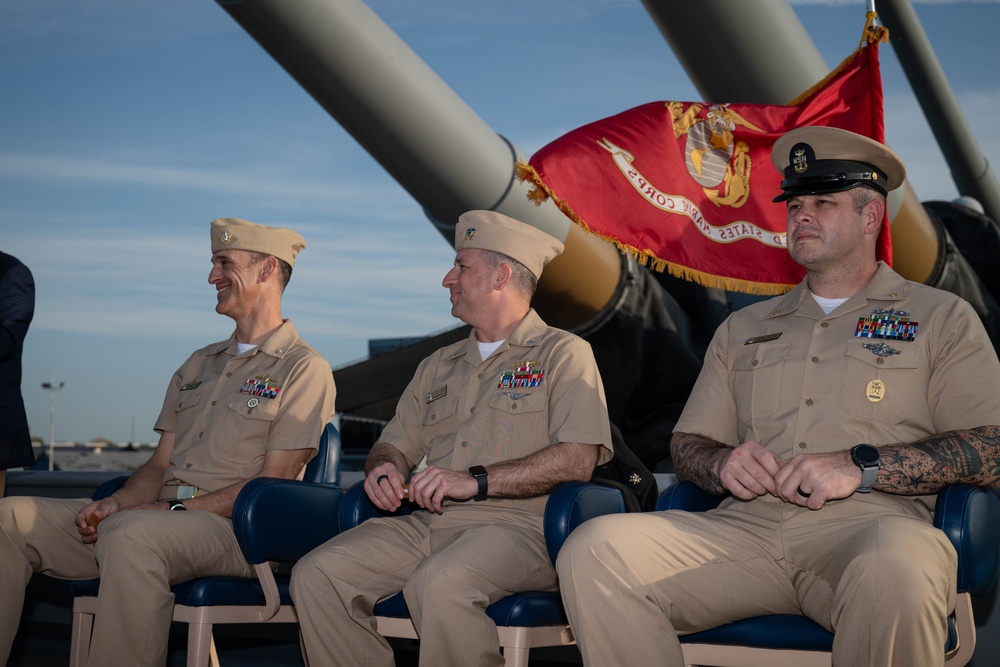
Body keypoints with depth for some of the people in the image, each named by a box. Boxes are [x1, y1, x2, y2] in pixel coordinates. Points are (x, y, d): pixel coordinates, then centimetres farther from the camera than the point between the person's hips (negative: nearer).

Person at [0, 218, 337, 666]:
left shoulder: (304, 369, 0)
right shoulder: (199, 365, 25)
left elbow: (270, 486, -8)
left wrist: (175, 508, -16)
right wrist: (115, 503, -1)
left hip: (234, 529, -8)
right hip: (163, 517, 8)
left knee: (131, 533, -39)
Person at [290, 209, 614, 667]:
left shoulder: (564, 354, 5)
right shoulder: (438, 367, 27)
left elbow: (579, 459, -10)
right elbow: (395, 444, 26)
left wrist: (477, 481, -17)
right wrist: (384, 469, 0)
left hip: (516, 526, -6)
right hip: (426, 524, 6)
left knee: (440, 585, -37)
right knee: (315, 576, -16)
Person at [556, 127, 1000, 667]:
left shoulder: (941, 318, 15)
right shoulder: (744, 328, 27)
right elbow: (686, 446, 24)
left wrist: (860, 465, -12)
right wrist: (723, 464, -2)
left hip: (869, 526, -3)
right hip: (745, 528, 3)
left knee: (897, 571, -42)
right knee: (593, 551, -24)